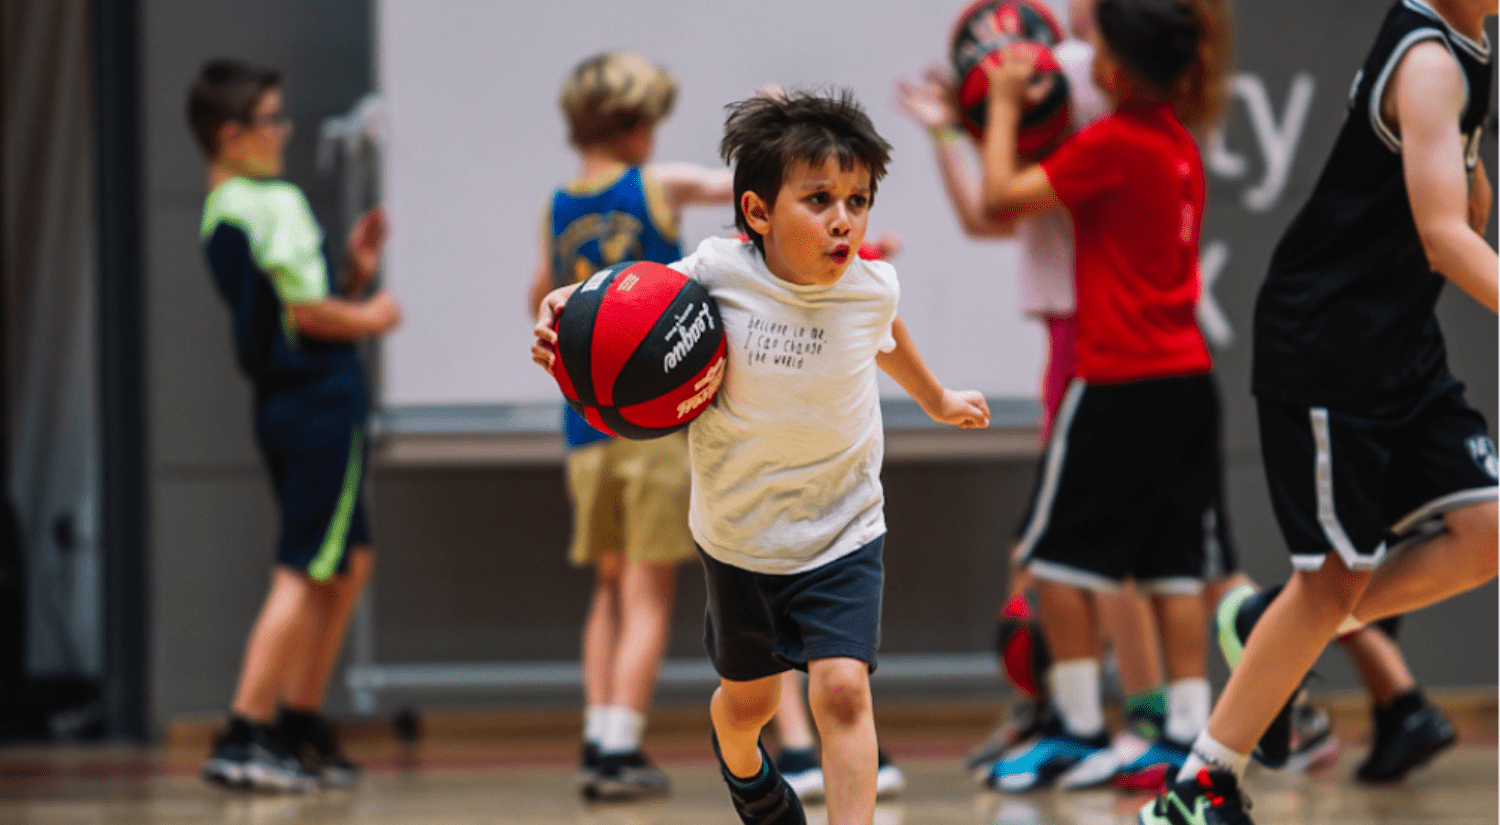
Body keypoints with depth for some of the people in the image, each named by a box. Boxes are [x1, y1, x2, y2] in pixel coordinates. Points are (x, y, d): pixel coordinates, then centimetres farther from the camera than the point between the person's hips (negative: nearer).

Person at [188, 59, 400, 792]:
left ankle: (300, 727, 22)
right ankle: (242, 738, -8)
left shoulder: (217, 216, 14)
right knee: (304, 574, -6)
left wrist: (354, 274, 8)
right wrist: (372, 318, -3)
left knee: (351, 562, 19)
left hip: (281, 401, 10)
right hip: (320, 398, -10)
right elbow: (310, 313, -20)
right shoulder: (276, 204, -15)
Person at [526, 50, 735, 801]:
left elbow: (542, 302, 22)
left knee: (611, 589, 15)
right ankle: (620, 747, -9)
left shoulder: (557, 208, 7)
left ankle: (598, 739, 8)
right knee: (649, 594, -2)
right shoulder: (660, 186, -6)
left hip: (587, 425, 5)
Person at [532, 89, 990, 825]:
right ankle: (740, 762, 55)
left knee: (842, 688, -18)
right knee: (750, 697, 21)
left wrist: (936, 398, 30)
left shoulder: (872, 286, -15)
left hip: (842, 534, 0)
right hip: (739, 534, 0)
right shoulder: (715, 273, -24)